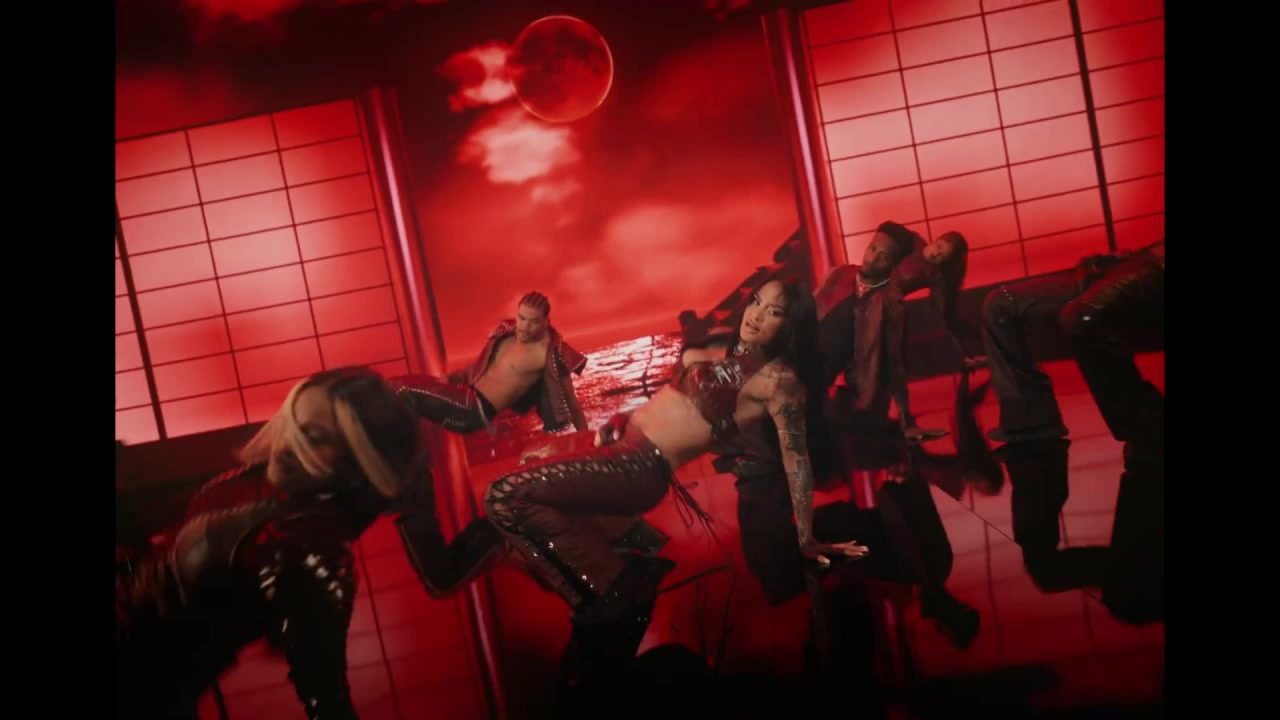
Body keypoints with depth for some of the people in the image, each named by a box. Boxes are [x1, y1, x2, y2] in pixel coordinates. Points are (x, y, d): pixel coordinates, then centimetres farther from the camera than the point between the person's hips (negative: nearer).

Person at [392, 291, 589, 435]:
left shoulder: (548, 352, -14)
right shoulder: (507, 332, 9)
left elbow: (570, 401, -8)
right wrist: (451, 378, 8)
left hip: (477, 411, -9)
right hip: (466, 392, 9)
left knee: (404, 392, -21)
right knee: (398, 385, 5)